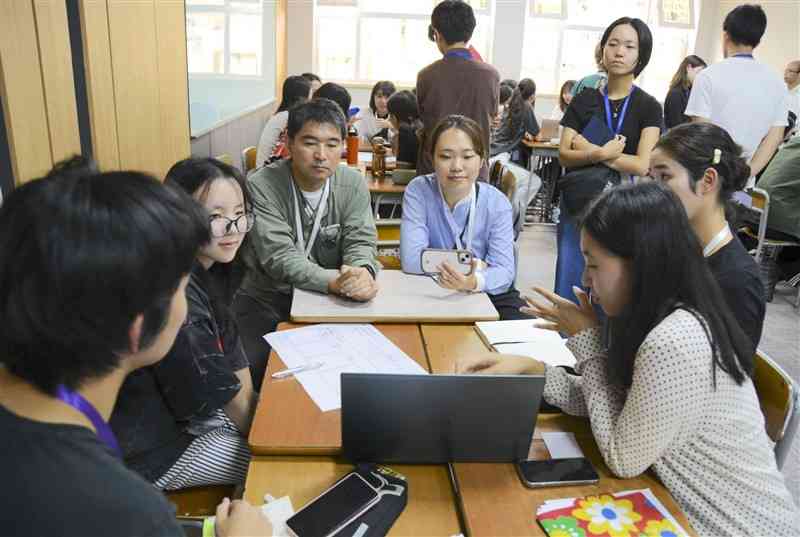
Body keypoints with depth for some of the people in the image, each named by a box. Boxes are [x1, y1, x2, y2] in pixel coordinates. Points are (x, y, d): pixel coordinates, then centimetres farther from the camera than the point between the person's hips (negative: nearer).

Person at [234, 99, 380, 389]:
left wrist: (363, 273, -33)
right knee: (252, 370, -23)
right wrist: (335, 281, -39)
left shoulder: (353, 184, -3)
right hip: (265, 301, -3)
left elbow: (360, 242, -7)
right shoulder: (261, 186, -15)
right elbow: (280, 257, -23)